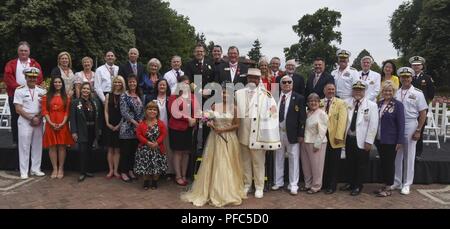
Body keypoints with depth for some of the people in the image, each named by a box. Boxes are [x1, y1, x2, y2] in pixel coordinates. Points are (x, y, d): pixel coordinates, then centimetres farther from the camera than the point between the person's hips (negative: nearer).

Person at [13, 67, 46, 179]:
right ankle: (24, 172, 7)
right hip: (25, 121, -3)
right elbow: (18, 109, -6)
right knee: (24, 146, 0)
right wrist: (31, 118, -12)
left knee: (37, 145, 7)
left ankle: (36, 169, 17)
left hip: (38, 121, 3)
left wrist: (38, 118, -9)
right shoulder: (19, 90, 0)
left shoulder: (42, 91, 9)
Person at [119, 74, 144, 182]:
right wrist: (134, 122, -15)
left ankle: (131, 170, 22)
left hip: (138, 127, 5)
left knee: (134, 150, 10)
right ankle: (123, 172, 11)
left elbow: (142, 111, 11)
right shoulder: (124, 96, -4)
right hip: (127, 127, -5)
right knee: (125, 151, 1)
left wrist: (140, 122, -5)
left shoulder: (139, 96, 12)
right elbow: (124, 112, -11)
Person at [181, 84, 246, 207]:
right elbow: (209, 120, 14)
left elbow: (237, 125, -4)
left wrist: (223, 129, -14)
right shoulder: (214, 106, 3)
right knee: (213, 164, 6)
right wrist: (210, 124, -8)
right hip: (215, 138, 2)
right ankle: (213, 192, 19)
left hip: (229, 139, -2)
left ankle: (229, 192, 21)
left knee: (228, 166, 5)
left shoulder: (234, 108, -3)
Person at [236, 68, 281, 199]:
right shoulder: (239, 93, 6)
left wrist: (268, 133, -14)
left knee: (258, 161, 6)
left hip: (258, 133, -3)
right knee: (245, 160, 13)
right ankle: (246, 184, 27)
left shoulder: (265, 94, -4)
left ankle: (259, 187, 18)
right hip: (243, 133, 3)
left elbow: (272, 112, -8)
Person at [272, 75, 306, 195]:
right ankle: (278, 182, 25)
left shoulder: (299, 98, -2)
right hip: (277, 132, 3)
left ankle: (293, 185, 13)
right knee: (278, 158, 12)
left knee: (294, 159, 3)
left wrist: (301, 134, -8)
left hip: (292, 133, -3)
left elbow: (302, 118, -4)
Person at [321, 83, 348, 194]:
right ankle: (323, 184, 20)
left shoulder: (341, 103, 1)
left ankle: (332, 186, 14)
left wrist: (338, 136, -16)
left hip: (334, 138, -2)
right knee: (323, 162, 8)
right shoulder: (319, 103, 10)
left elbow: (342, 120, -8)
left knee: (333, 163, 5)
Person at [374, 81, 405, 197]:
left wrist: (400, 141, -13)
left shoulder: (398, 104, -8)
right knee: (383, 163, 13)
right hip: (379, 139, 5)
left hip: (391, 140, -5)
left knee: (389, 163, 4)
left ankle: (388, 188, 15)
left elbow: (401, 123, -10)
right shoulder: (379, 103, 7)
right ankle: (385, 185, 25)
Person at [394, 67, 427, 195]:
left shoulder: (417, 93, -2)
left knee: (409, 156, 6)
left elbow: (423, 114, -3)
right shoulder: (396, 93, 6)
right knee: (396, 155, 9)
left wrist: (418, 131, -8)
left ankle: (406, 184, 16)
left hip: (410, 126, -3)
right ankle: (396, 182, 22)